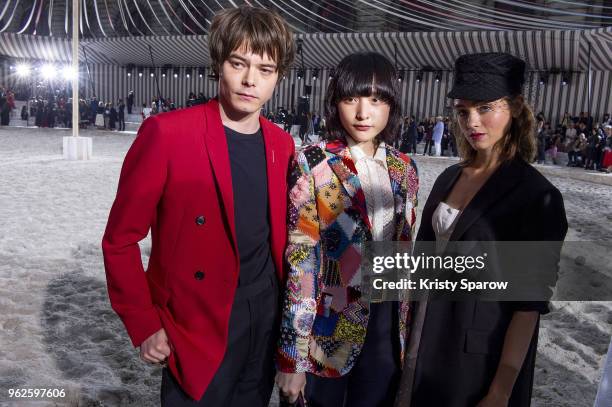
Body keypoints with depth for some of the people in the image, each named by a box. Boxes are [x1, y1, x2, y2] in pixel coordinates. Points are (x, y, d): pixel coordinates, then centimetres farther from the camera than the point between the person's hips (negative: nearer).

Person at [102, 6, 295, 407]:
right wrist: (144, 325, -11)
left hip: (267, 314, 5)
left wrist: (287, 297, 11)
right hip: (199, 323, -5)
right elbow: (120, 239, -11)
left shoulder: (282, 143, 1)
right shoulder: (167, 133, -16)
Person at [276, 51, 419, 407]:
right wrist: (291, 355, -14)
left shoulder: (404, 168, 3)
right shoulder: (312, 164, -13)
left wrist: (407, 326, 13)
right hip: (328, 329, -4)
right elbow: (299, 259, -15)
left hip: (388, 326, 5)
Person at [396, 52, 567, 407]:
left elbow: (529, 304, -16)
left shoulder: (537, 197, -16)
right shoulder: (450, 178, 2)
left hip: (481, 352, -5)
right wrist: (407, 334, 11)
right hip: (426, 339, 6)